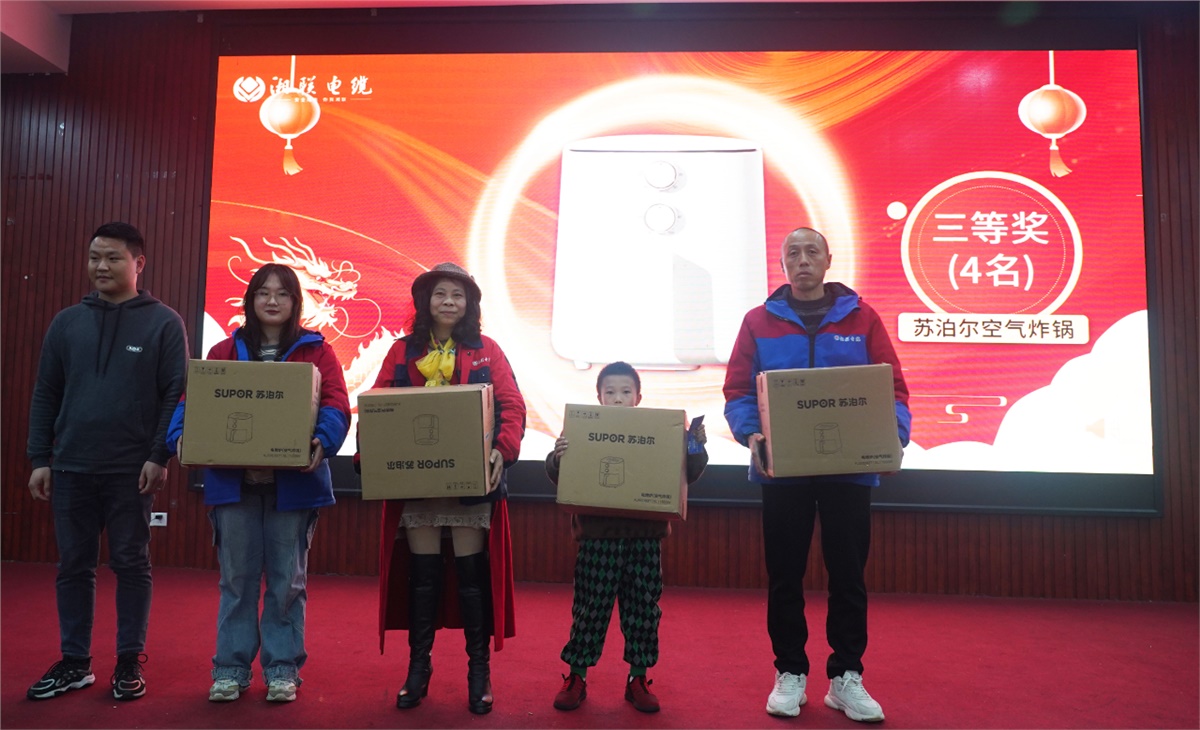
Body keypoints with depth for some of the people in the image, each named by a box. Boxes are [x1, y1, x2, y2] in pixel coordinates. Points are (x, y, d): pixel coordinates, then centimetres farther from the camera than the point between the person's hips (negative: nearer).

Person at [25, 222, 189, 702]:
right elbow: (46, 394, 10)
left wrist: (160, 456, -12)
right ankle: (74, 662, 25)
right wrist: (39, 459, 5)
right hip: (70, 467, 4)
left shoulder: (163, 322, -2)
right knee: (73, 566, 11)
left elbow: (176, 394, -6)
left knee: (131, 565, 6)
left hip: (132, 470, -4)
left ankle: (130, 662, 18)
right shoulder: (67, 322, 10)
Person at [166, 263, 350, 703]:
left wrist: (322, 440, -27)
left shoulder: (315, 352, 4)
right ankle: (230, 669, 22)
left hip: (292, 482, -2)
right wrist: (183, 434, -17)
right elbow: (195, 399, 4)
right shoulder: (225, 352, 11)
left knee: (287, 580, 7)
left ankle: (282, 669, 19)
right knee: (236, 577, 9)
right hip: (233, 480, 2)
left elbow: (335, 404, -8)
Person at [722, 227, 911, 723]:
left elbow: (892, 387, 3)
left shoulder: (862, 319, 5)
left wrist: (893, 436, -15)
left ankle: (846, 677, 24)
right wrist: (750, 433, -19)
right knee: (784, 575, 9)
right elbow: (737, 390, 0)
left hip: (849, 469, 1)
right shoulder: (758, 321, 4)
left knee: (848, 574, 9)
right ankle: (790, 674, 24)